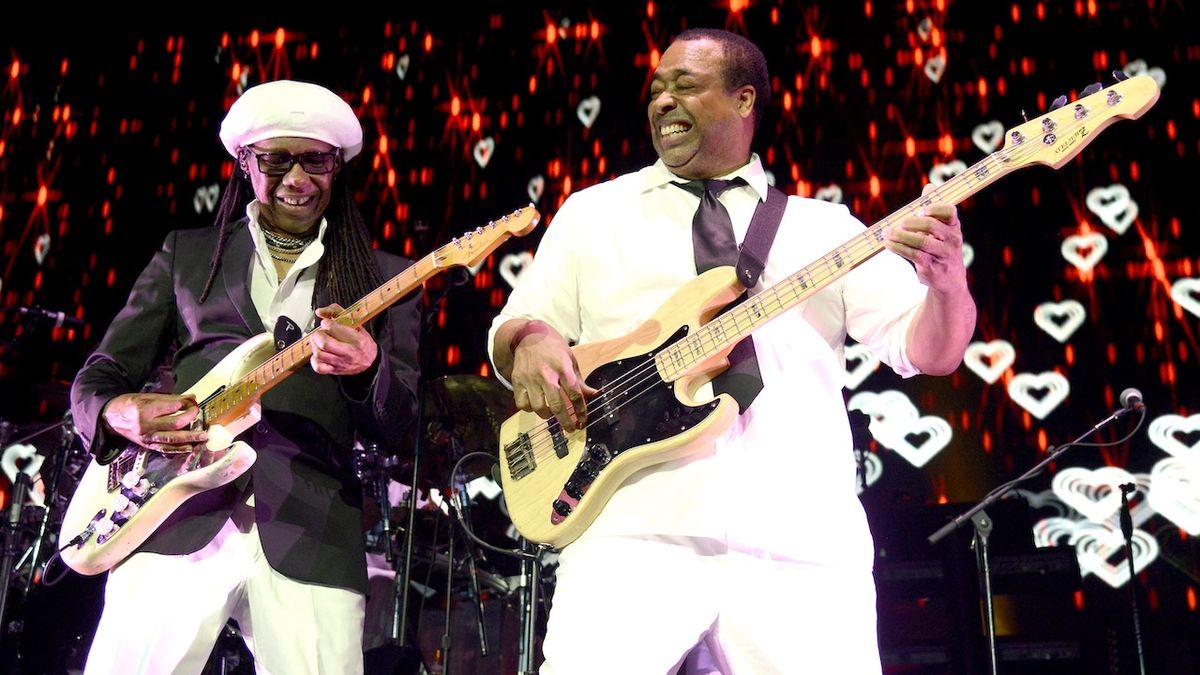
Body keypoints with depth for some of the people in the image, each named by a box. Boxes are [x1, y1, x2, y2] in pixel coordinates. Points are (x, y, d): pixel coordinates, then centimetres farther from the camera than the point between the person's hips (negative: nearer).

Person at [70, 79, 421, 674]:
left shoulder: (382, 278, 14)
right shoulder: (186, 254, 17)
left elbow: (397, 425, 6)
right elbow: (97, 378, 15)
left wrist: (366, 369, -17)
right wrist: (122, 414, -9)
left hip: (310, 537, 0)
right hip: (176, 519, 1)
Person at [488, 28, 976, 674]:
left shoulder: (825, 226, 16)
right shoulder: (593, 211, 17)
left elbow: (930, 349, 9)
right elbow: (510, 331, 16)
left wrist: (947, 280, -13)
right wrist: (531, 341, -8)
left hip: (802, 544, 1)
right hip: (637, 533, 0)